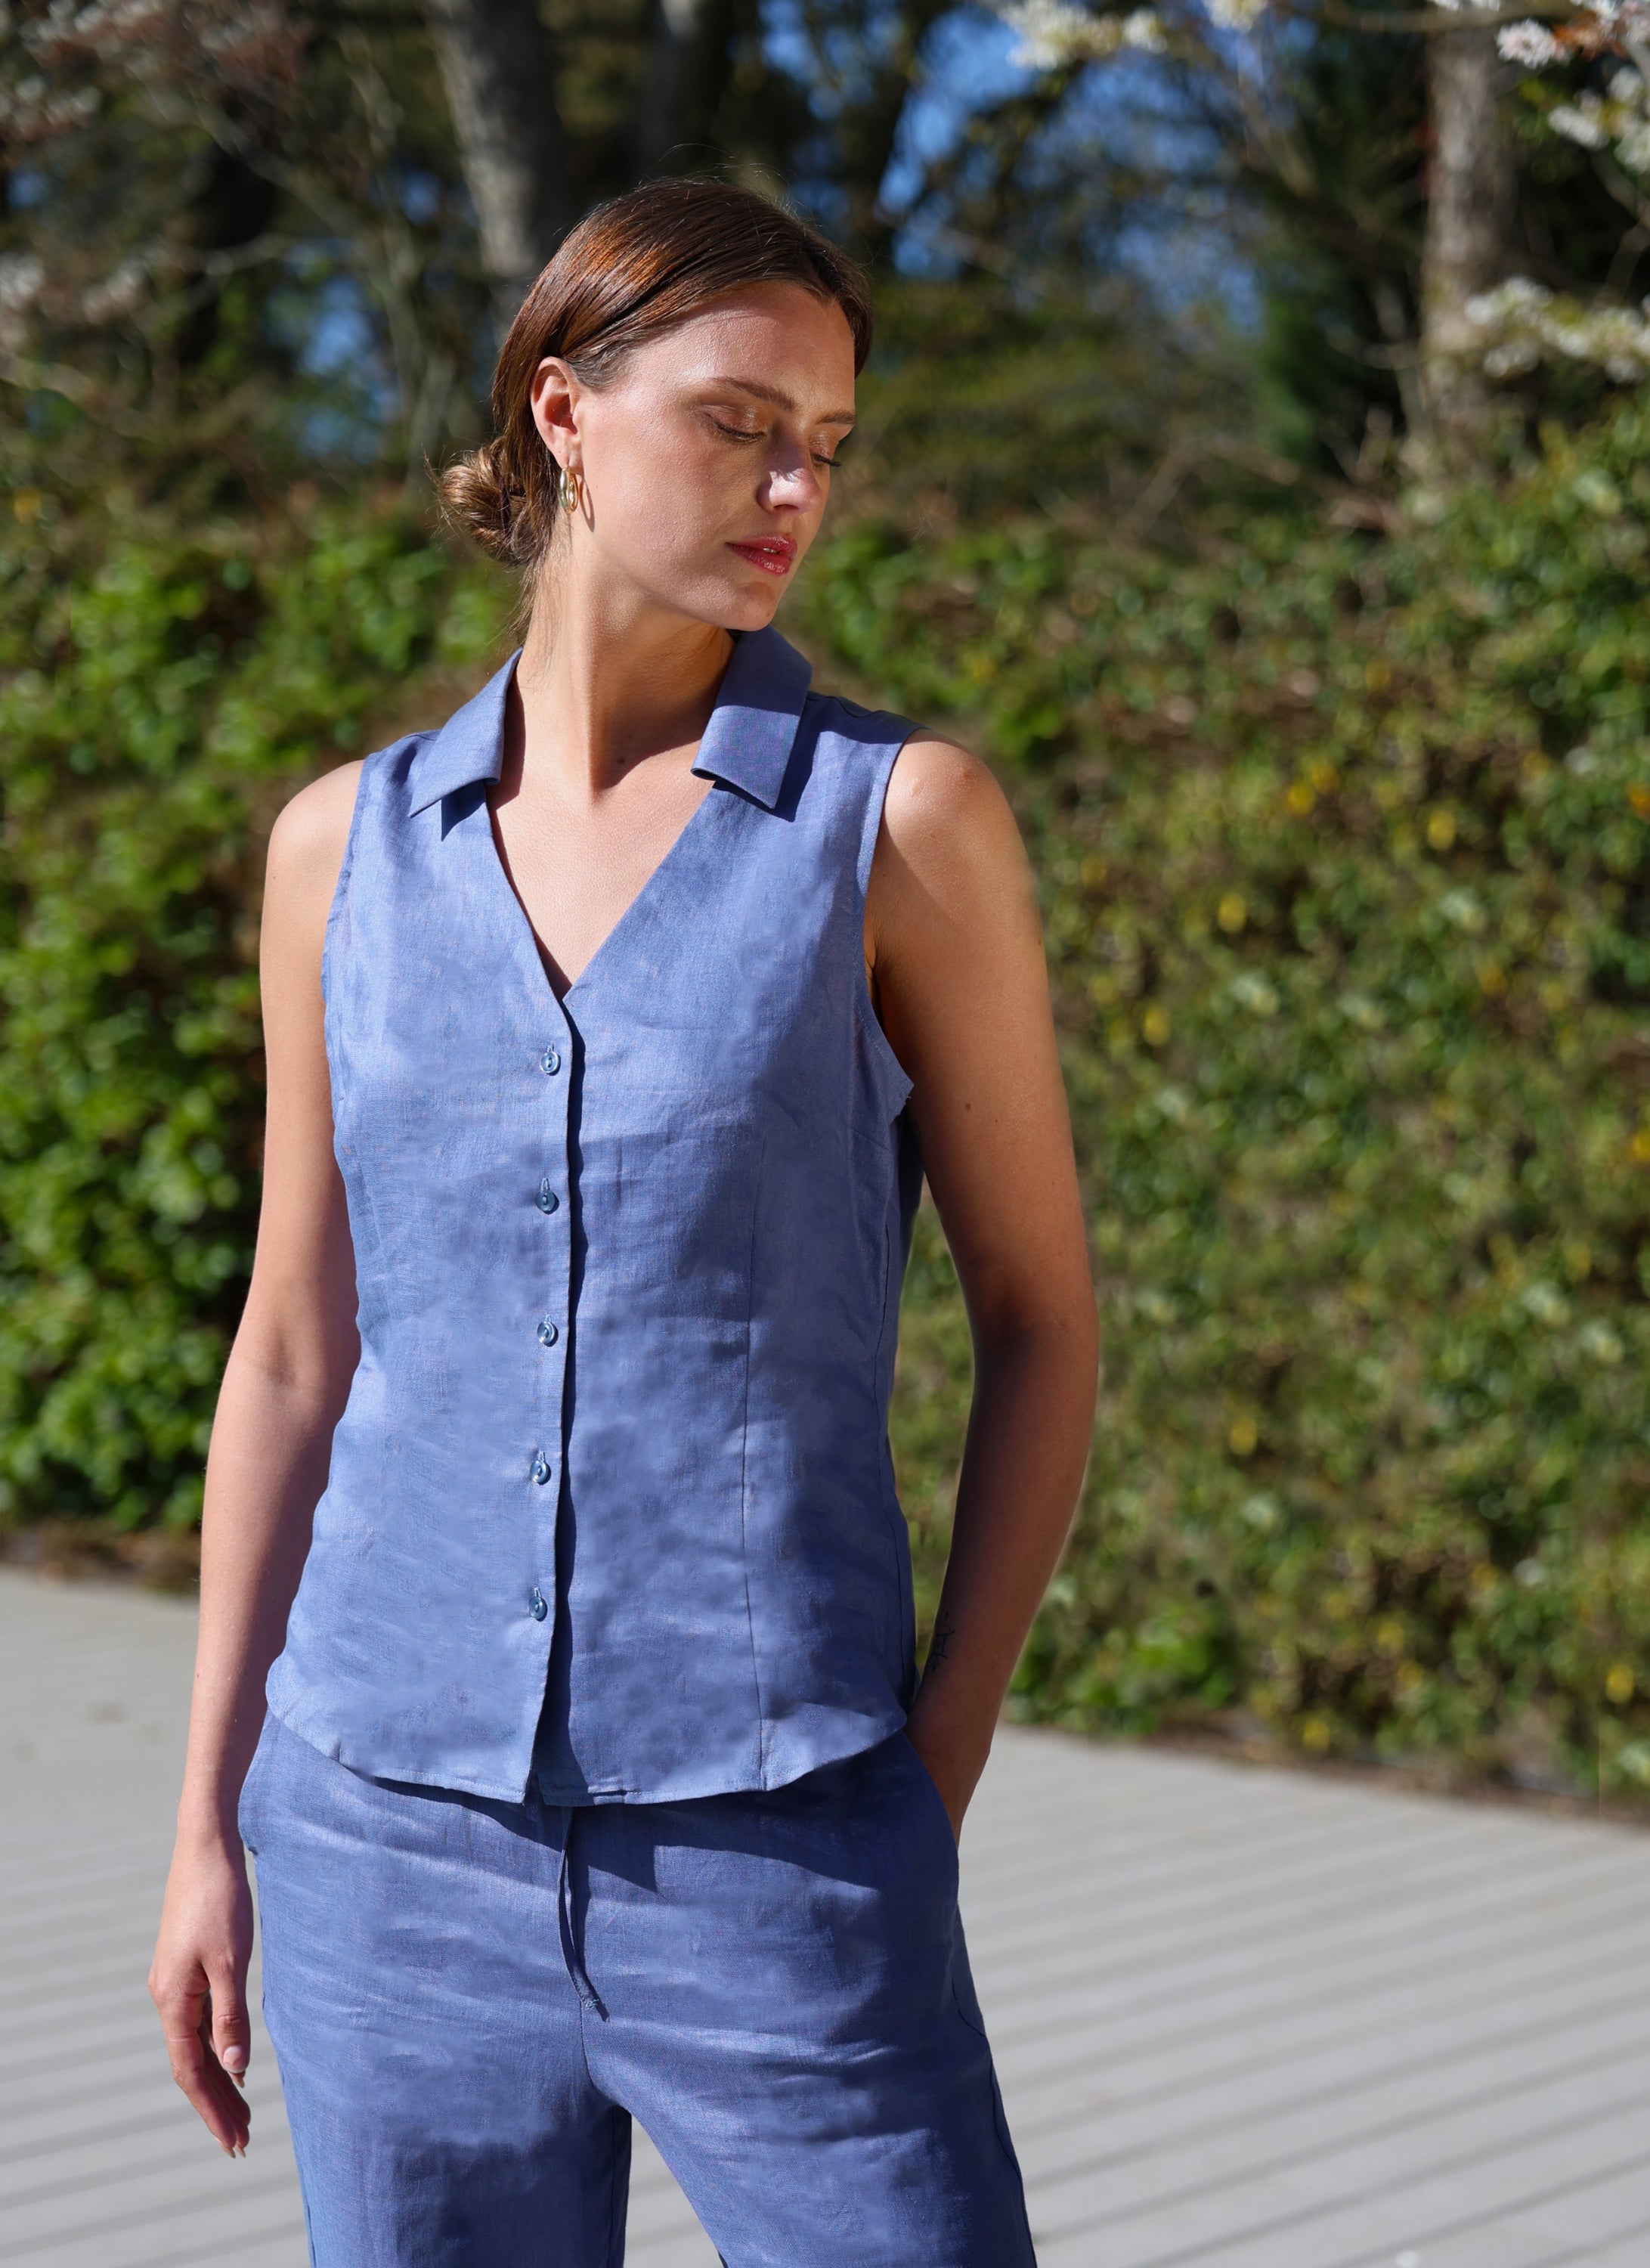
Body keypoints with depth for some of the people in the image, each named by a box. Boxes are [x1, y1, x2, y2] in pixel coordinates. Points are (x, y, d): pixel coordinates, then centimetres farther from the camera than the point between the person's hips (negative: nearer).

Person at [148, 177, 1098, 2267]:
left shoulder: (901, 816, -3)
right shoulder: (350, 845, 5)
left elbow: (1039, 1315, 1)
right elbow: (297, 1350, 11)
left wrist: (936, 1775, -4)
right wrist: (209, 1818, 10)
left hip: (771, 1847, -2)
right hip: (397, 1834, 3)